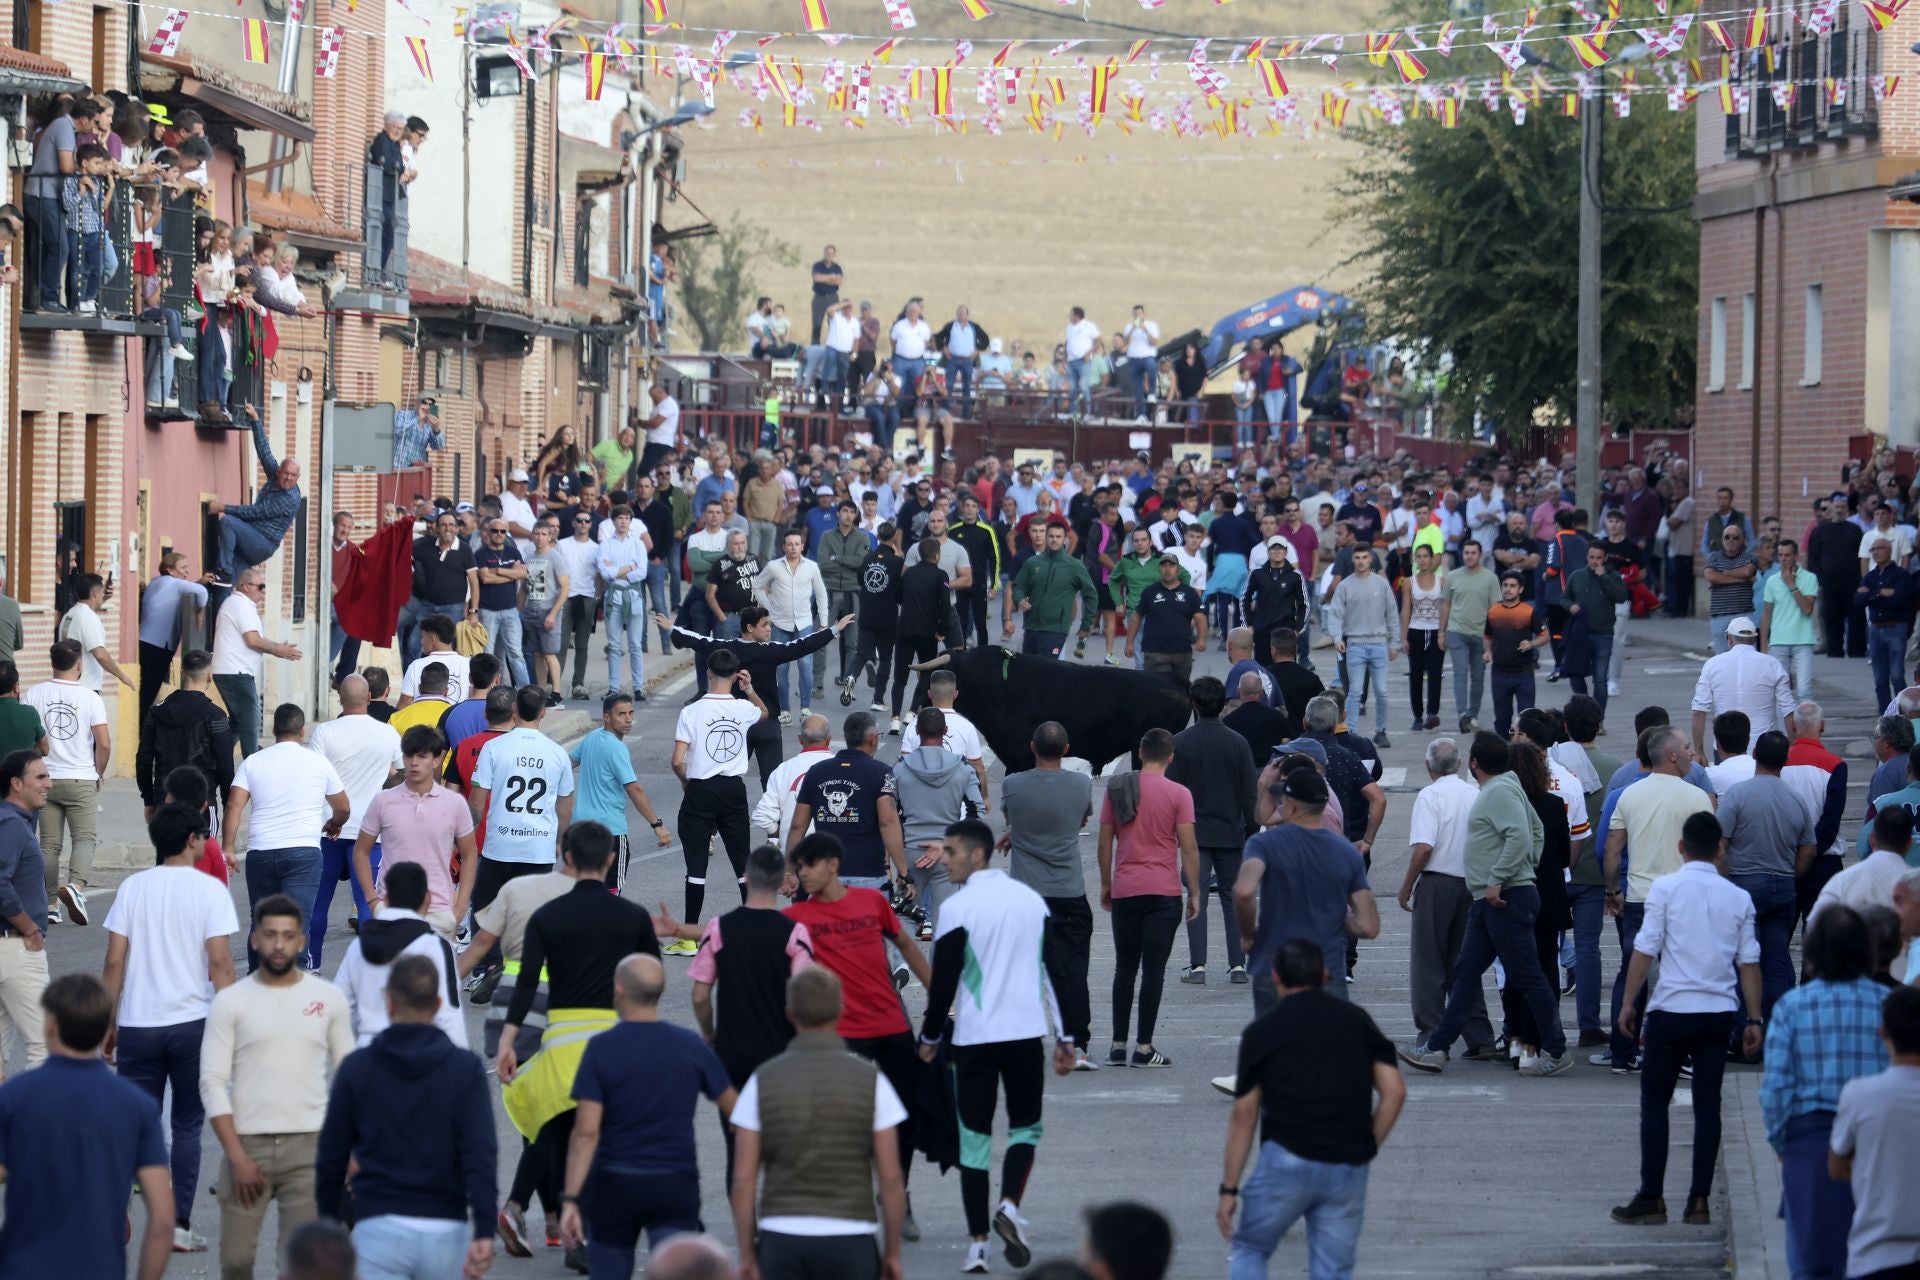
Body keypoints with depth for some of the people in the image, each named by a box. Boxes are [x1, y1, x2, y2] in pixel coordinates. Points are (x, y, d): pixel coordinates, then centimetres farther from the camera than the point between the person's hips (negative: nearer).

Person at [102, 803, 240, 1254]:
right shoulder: (209, 890, -6)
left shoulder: (132, 888, 2)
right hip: (192, 1021, -2)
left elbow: (114, 963, 1)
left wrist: (108, 1025, 9)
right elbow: (220, 964, -10)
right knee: (187, 1126, 8)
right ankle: (179, 1224, 5)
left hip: (137, 1025, 2)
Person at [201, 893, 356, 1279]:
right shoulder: (230, 1002, 1)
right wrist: (237, 1156, -10)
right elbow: (213, 1084, -3)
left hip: (309, 1146, 0)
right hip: (247, 1144, 0)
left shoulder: (328, 998, 6)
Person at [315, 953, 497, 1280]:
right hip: (445, 1229, 2)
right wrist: (484, 1232, -14)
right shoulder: (465, 1069, 1)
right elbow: (480, 1155, -9)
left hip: (380, 1226, -2)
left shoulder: (356, 1068, 1)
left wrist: (328, 1219, 19)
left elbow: (332, 1154, 5)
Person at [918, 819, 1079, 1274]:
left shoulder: (959, 908, -9)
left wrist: (930, 1037, 7)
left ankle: (978, 1244, 2)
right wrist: (1065, 1038, 15)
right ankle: (1010, 1206, -10)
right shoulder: (1030, 899, 7)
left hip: (974, 1037, -3)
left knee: (974, 1138, 5)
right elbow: (1055, 971, 9)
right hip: (1027, 1032, 3)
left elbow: (943, 981, -8)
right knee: (1025, 1127, 16)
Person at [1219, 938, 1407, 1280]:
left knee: (1249, 1250, 16)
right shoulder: (1356, 1020, 11)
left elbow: (1244, 1116, 3)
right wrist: (1366, 1148, 12)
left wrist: (1229, 1189, 6)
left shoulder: (1261, 1031, 4)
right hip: (1348, 1169, 2)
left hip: (1288, 1160, -2)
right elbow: (1394, 1091, 3)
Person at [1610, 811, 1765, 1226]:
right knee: (1707, 1106, 8)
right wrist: (1754, 1019, 11)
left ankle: (1651, 1198, 2)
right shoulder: (1738, 898, 6)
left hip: (1672, 1009, -3)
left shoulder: (1666, 889, -4)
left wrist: (1628, 1003, 0)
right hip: (1719, 1012, 3)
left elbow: (1645, 950, -8)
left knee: (1654, 1102, 5)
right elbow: (1749, 962, 6)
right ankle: (1699, 1200, 6)